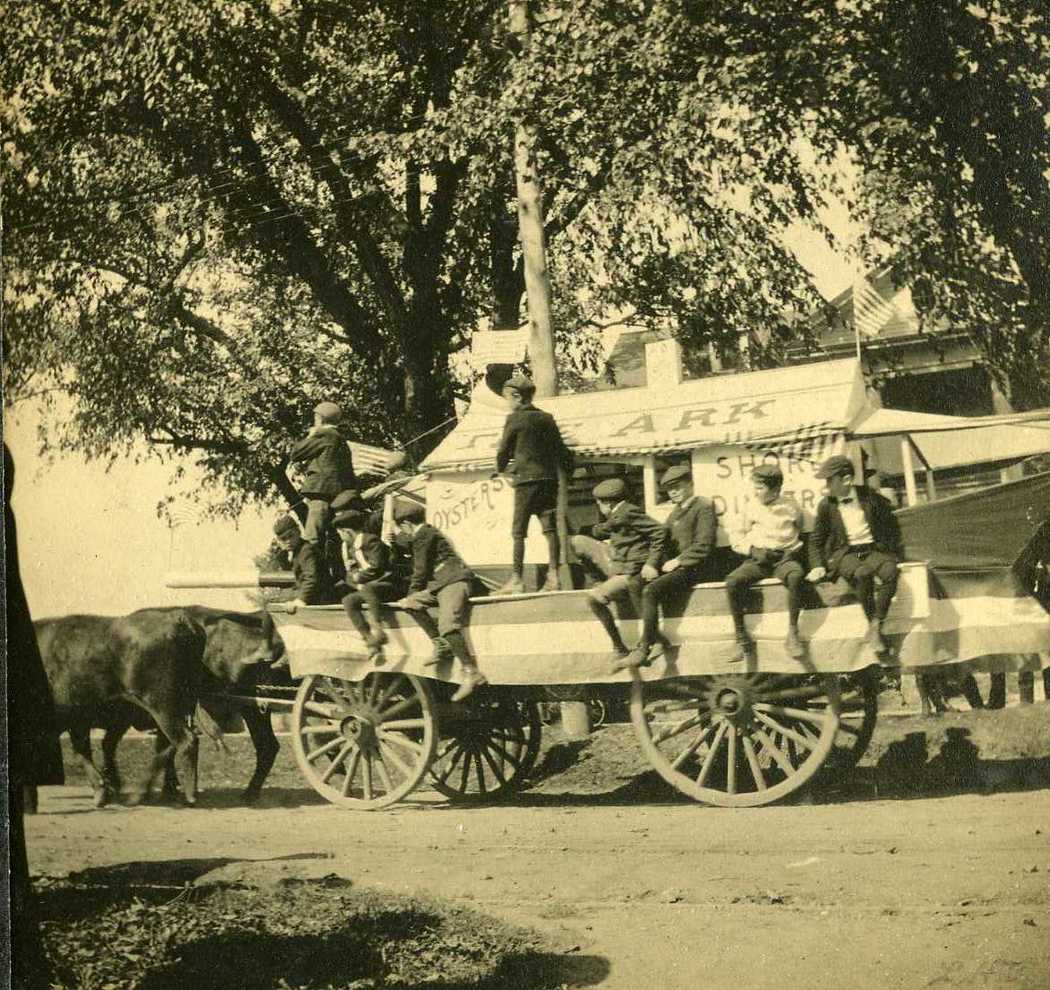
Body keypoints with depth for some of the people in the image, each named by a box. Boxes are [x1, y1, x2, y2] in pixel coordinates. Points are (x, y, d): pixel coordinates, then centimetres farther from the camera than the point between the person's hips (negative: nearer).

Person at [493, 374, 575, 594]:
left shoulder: (515, 419, -3)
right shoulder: (547, 418, 12)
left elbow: (504, 450, 5)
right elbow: (561, 449, 15)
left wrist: (500, 468, 24)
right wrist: (567, 468, 28)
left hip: (526, 479, -5)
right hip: (549, 478, 5)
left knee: (518, 532, -2)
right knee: (550, 528, 3)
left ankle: (517, 580, -4)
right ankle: (553, 576, -2)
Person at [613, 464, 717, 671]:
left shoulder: (703, 508, -4)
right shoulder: (676, 512, 24)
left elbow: (703, 545, -13)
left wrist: (677, 561, -14)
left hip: (690, 569, -9)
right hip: (673, 566, 9)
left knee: (650, 591, -28)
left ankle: (643, 649, -27)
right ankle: (654, 636, -10)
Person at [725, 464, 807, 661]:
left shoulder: (791, 508, 10)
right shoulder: (752, 507, 13)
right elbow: (736, 537, 13)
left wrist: (795, 550, 2)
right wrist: (753, 549, -4)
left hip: (785, 557, -2)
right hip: (758, 559, 2)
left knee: (796, 575, -38)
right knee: (733, 581, -29)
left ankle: (792, 633, -31)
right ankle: (741, 638, -21)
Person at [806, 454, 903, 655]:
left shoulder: (870, 497, 5)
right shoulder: (826, 505, 6)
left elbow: (891, 525, 16)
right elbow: (816, 540, 14)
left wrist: (893, 552, 9)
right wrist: (818, 566, 0)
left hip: (873, 550, 1)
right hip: (845, 554, -1)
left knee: (890, 570, -34)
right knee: (862, 573, -37)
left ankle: (877, 625, -28)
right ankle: (872, 626, -23)